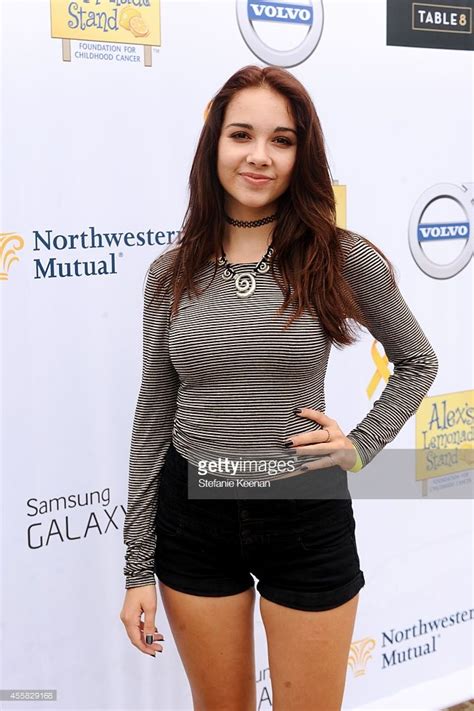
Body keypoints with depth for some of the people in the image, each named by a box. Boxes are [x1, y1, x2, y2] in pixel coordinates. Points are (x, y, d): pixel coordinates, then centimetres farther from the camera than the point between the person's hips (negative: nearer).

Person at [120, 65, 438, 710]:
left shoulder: (344, 260, -10)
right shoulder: (172, 272, -3)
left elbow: (417, 363, 8)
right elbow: (154, 417, 1)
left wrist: (361, 447, -7)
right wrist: (138, 568, 2)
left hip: (306, 518, -2)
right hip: (192, 518, 2)